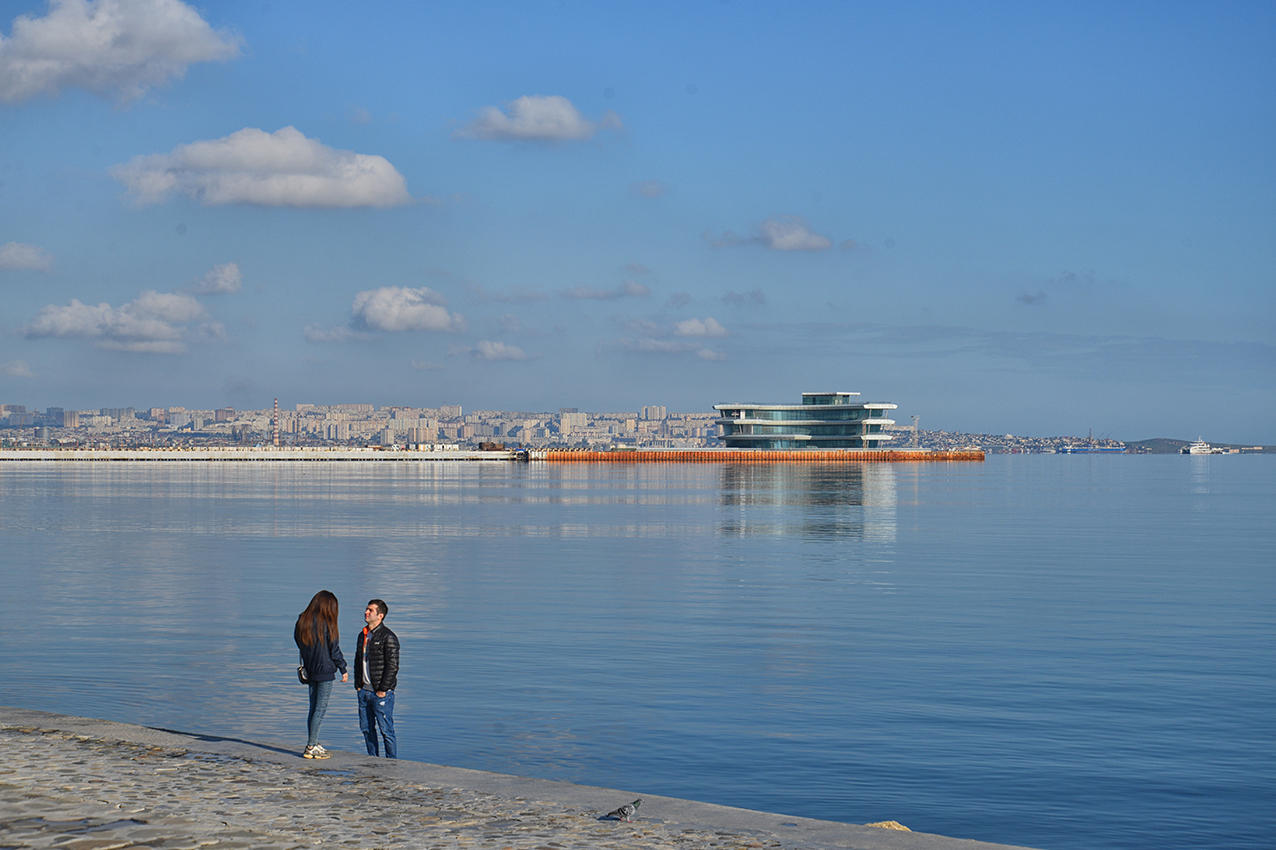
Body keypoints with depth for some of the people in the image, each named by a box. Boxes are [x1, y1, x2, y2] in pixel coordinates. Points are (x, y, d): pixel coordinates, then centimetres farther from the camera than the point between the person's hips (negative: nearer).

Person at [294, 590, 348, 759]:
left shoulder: (302, 621, 5)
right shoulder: (327, 624, -13)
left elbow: (299, 644, 10)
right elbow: (334, 650, -9)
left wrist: (306, 666, 16)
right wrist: (343, 669, 1)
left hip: (310, 670, 6)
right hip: (325, 671, -6)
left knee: (313, 708, 13)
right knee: (320, 709, -2)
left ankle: (313, 744, 14)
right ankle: (311, 747, -3)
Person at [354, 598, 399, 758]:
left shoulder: (388, 637, -11)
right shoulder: (362, 635, 14)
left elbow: (392, 665, -14)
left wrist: (383, 689, -16)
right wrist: (358, 685, 12)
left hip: (381, 693, -8)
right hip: (364, 691, 8)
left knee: (386, 730, -5)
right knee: (366, 728, 12)